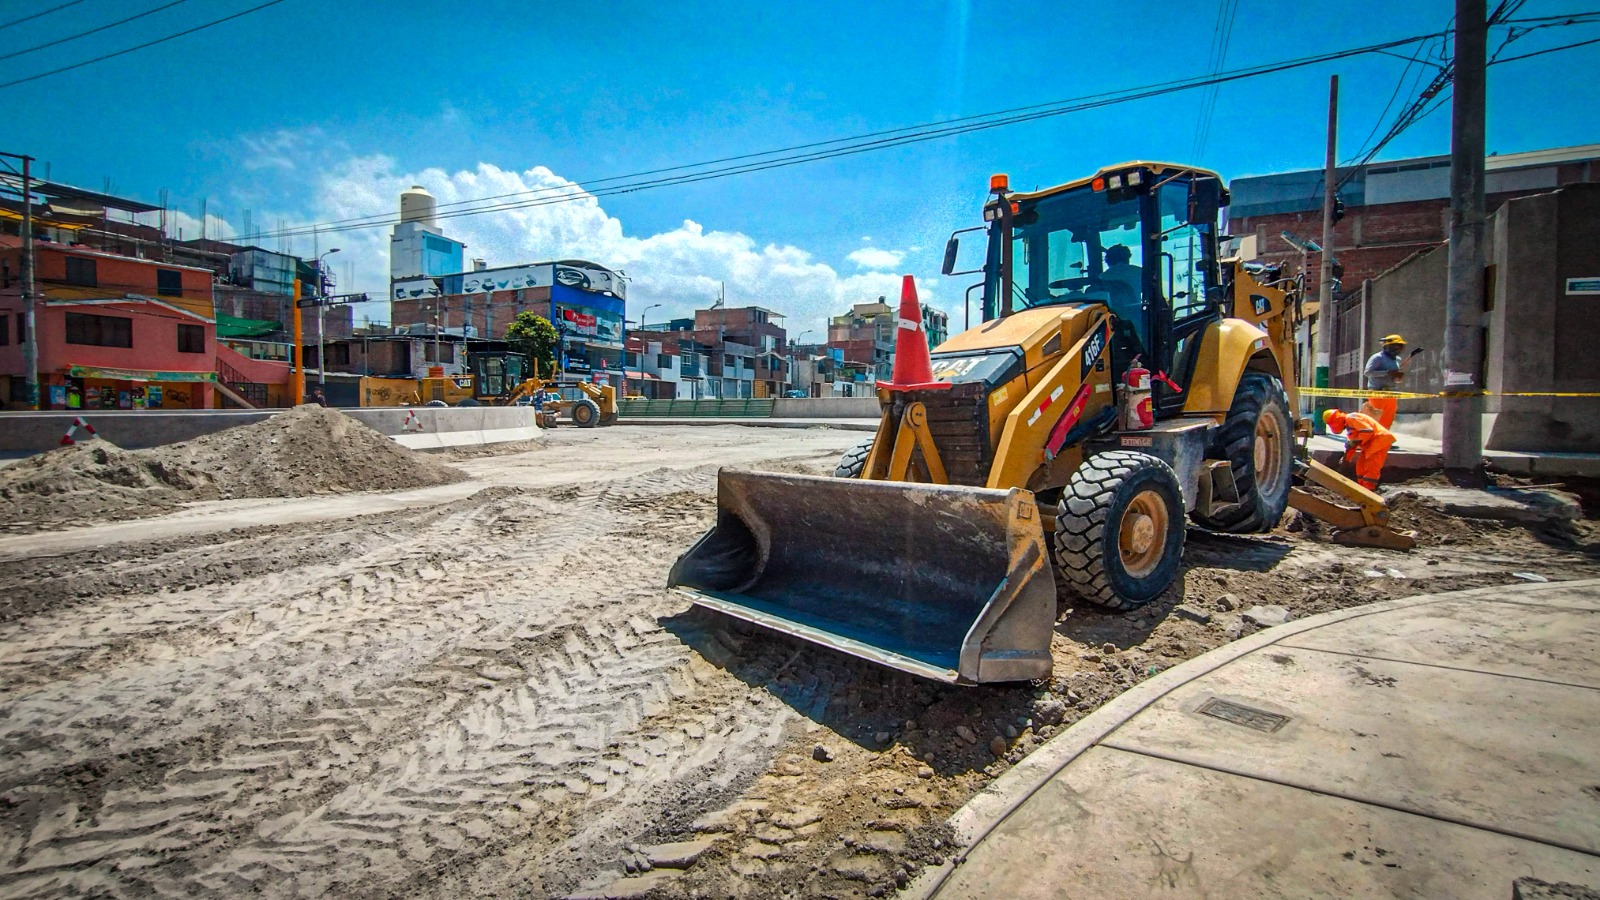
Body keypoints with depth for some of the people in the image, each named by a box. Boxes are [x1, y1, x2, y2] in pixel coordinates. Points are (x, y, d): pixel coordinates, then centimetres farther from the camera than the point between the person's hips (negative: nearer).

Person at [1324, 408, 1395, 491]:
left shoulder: (1351, 418, -14)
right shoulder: (1348, 425, 19)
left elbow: (1368, 431, -24)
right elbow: (1351, 444, 24)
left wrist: (1355, 441, -18)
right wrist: (1346, 458, 23)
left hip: (1379, 440, -11)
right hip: (1370, 444, 11)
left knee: (1371, 468, -12)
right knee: (1361, 465, 13)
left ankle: (1368, 490, -11)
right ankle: (1362, 488, 18)